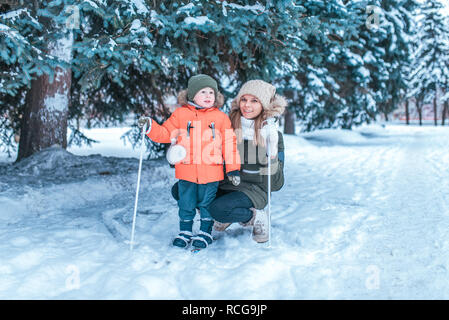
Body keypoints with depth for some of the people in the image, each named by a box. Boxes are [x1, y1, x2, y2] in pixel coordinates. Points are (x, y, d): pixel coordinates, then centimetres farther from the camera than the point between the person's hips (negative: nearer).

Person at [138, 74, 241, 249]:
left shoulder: (221, 117, 3)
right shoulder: (180, 114, 3)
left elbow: (229, 143, 3)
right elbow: (165, 133, 8)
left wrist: (233, 168, 0)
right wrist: (150, 126, -9)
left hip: (211, 171, -1)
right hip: (186, 171, 1)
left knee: (207, 204, 9)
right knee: (186, 204, 11)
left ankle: (205, 232, 26)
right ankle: (184, 231, 29)